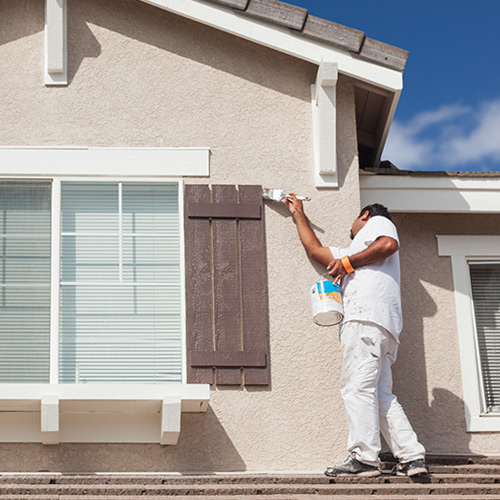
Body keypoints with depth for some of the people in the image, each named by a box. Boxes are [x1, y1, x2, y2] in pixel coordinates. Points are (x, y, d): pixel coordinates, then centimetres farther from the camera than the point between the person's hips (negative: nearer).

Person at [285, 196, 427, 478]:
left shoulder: (377, 221, 17)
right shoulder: (353, 252, 41)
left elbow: (389, 244, -6)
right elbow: (315, 250, 47)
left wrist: (348, 262, -1)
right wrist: (299, 215, 54)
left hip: (368, 312, -9)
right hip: (385, 327, 9)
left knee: (358, 386, -15)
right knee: (380, 394, 0)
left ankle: (364, 457, -22)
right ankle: (412, 456, -8)